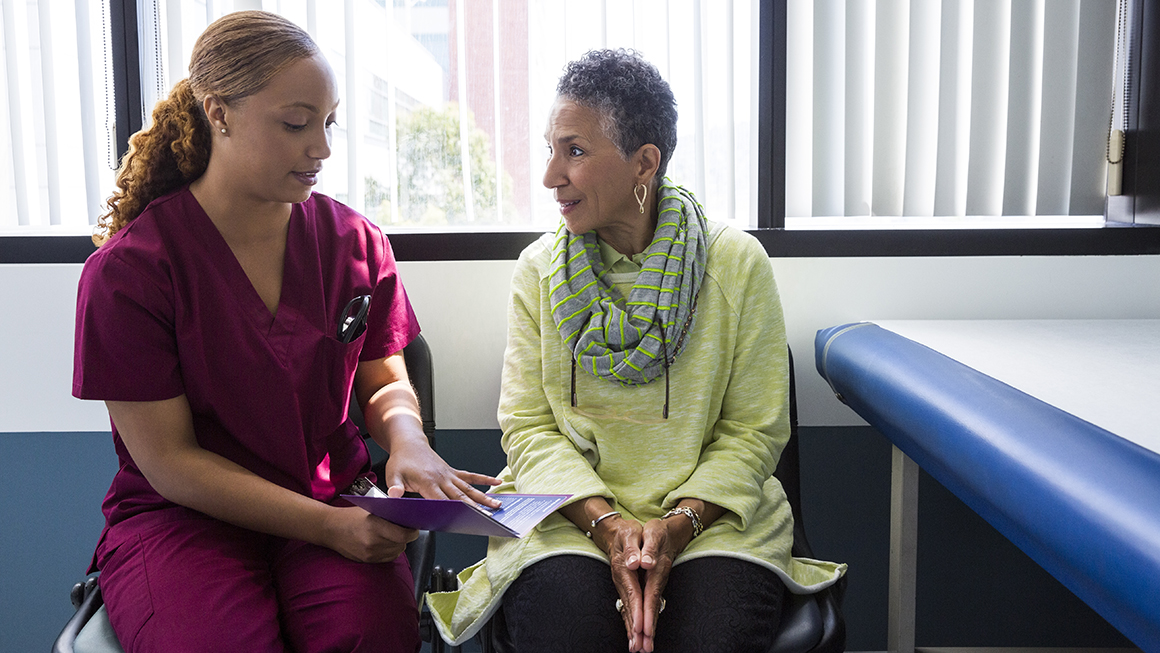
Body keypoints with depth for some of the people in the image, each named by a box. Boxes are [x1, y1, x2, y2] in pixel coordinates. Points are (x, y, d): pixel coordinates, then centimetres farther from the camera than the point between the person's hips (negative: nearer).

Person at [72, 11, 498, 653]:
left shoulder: (354, 240, 3)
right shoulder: (126, 270, -10)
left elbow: (384, 381, 12)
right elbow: (168, 460, -10)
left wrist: (407, 442, -13)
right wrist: (326, 525, -19)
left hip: (336, 500, 3)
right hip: (181, 514, -2)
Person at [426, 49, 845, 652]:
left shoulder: (737, 264, -1)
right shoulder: (539, 269, 4)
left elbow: (754, 430, -1)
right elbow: (528, 426, 0)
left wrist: (679, 522, -15)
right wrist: (607, 523, -15)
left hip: (711, 517, 0)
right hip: (568, 516, 1)